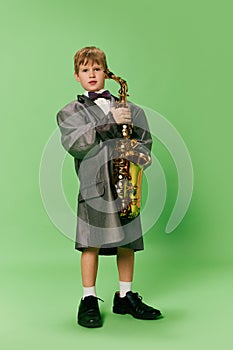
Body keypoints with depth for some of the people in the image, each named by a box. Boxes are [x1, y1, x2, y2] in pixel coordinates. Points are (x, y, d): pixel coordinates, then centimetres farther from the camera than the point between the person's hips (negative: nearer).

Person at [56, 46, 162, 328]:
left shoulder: (127, 108, 15)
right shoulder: (71, 111, 7)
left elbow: (144, 140, 13)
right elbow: (73, 144, -12)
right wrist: (109, 123, -17)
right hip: (94, 184, -3)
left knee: (127, 241, 8)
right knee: (91, 243, -3)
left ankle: (125, 297, 23)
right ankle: (89, 301, 12)